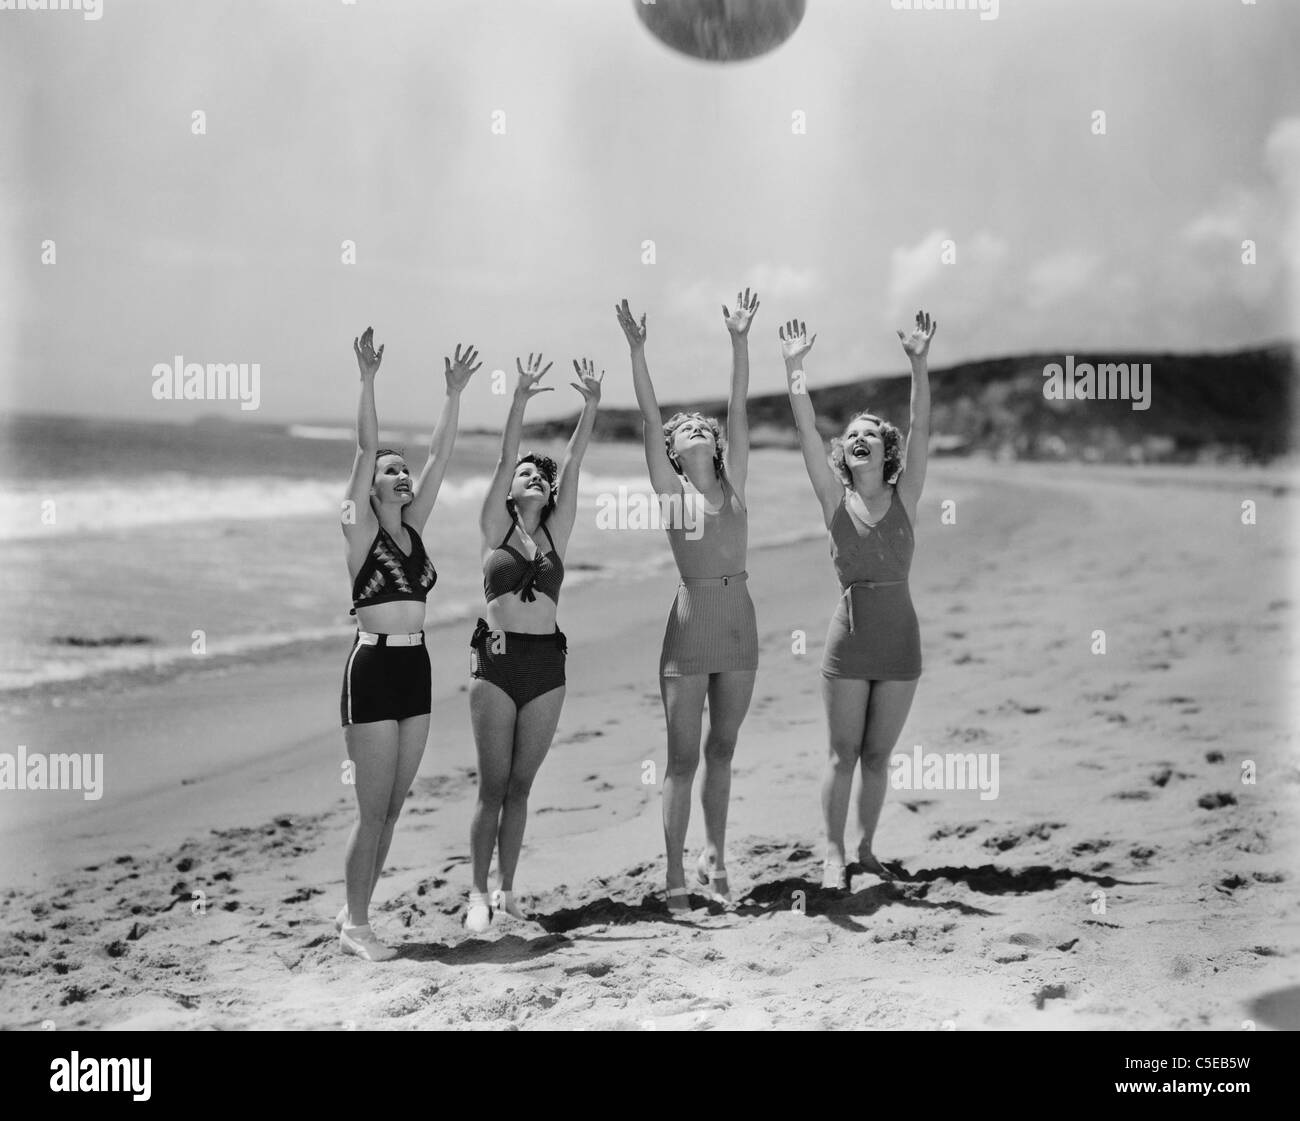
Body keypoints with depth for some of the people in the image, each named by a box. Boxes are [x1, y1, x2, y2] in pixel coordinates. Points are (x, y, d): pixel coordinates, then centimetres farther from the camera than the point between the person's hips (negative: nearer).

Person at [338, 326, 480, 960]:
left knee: (392, 807, 10)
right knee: (373, 809, -4)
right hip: (374, 667, -7)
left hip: (415, 668, 7)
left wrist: (454, 395, 6)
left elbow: (440, 456, 10)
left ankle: (354, 913, 21)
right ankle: (356, 926, 6)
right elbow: (366, 447, -14)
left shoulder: (413, 527, 13)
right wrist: (368, 381, -21)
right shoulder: (360, 528, -3)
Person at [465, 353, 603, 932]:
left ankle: (507, 888, 16)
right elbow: (504, 459, -7)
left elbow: (573, 465, 2)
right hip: (496, 661, -3)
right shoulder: (495, 529, 4)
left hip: (547, 665, 3)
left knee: (520, 784, 8)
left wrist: (591, 406, -7)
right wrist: (520, 400, -18)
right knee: (493, 785, -2)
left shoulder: (555, 532, 11)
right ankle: (479, 894, 4)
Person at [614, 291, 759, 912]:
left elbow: (739, 409, 3)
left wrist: (739, 340, -3)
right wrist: (636, 349, -16)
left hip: (739, 619, 4)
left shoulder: (733, 484, 9)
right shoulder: (670, 488, 0)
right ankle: (676, 873, 4)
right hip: (691, 619, -4)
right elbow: (648, 418, -8)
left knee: (721, 749, 13)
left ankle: (713, 858, 24)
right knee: (683, 755, -1)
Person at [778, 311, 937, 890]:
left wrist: (919, 363, -18)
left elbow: (921, 428, -9)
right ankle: (833, 854, 8)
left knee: (878, 755, 10)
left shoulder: (904, 498, 2)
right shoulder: (835, 501, -1)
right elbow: (806, 430, -8)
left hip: (901, 641, 1)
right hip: (849, 640, -1)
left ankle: (866, 848, 21)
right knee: (843, 754, 2)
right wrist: (794, 369, -16)